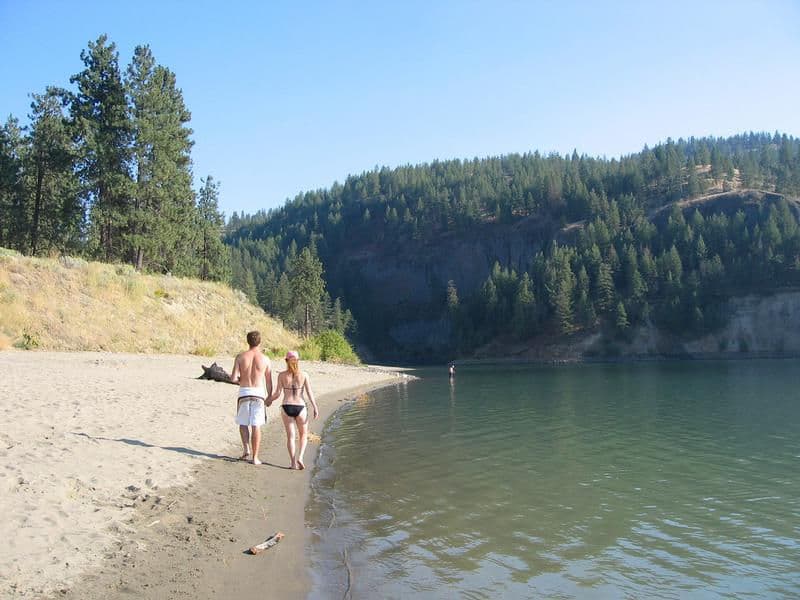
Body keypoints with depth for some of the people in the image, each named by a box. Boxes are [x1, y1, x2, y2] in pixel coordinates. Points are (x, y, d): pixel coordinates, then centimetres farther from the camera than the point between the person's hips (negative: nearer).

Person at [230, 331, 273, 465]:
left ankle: (246, 449, 1)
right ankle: (254, 457, 6)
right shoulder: (265, 359, 1)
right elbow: (269, 381, 7)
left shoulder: (240, 357, -1)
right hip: (258, 393, 0)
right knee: (256, 426, 4)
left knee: (243, 423, 16)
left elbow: (233, 378, -6)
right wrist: (269, 396, 20)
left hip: (244, 392, 0)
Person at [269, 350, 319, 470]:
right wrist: (315, 408, -1)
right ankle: (300, 458, 0)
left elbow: (277, 394, -4)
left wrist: (269, 400, 15)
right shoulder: (304, 375, -3)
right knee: (304, 435, 17)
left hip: (286, 407, 1)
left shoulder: (282, 375, -2)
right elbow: (309, 393, -6)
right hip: (300, 407, 0)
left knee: (290, 436, 12)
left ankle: (293, 462, 7)